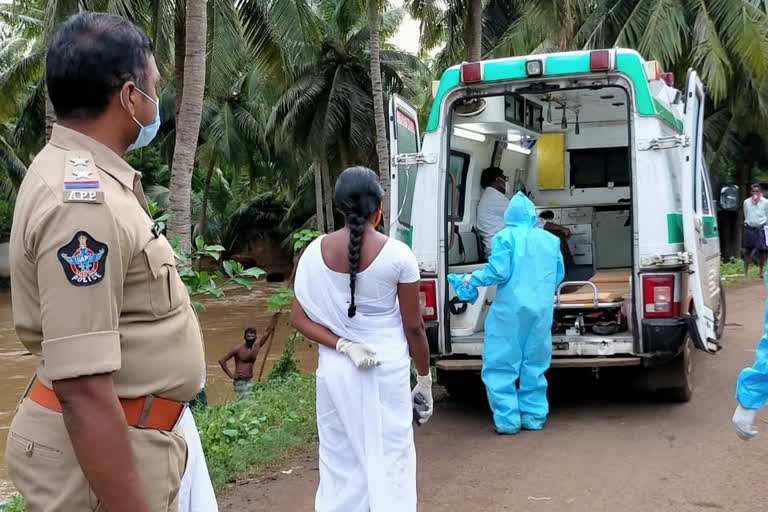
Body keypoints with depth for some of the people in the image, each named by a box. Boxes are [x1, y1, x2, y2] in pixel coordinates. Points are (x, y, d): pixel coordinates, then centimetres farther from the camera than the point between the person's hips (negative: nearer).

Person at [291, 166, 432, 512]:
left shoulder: (315, 252, -2)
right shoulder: (397, 255, -10)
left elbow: (299, 319, -3)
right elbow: (413, 327, -4)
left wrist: (343, 347, -10)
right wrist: (425, 379, 6)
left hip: (334, 369, 3)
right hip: (387, 369, -3)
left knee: (340, 462, 13)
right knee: (389, 460, 7)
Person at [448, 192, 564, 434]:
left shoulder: (506, 236, -6)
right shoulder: (550, 240, 11)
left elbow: (498, 271, -13)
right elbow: (558, 275, 16)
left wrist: (471, 279, 1)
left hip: (511, 310, -5)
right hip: (542, 310, 5)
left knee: (501, 365, 3)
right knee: (535, 364, 15)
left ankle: (508, 419, 1)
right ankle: (533, 416, 20)